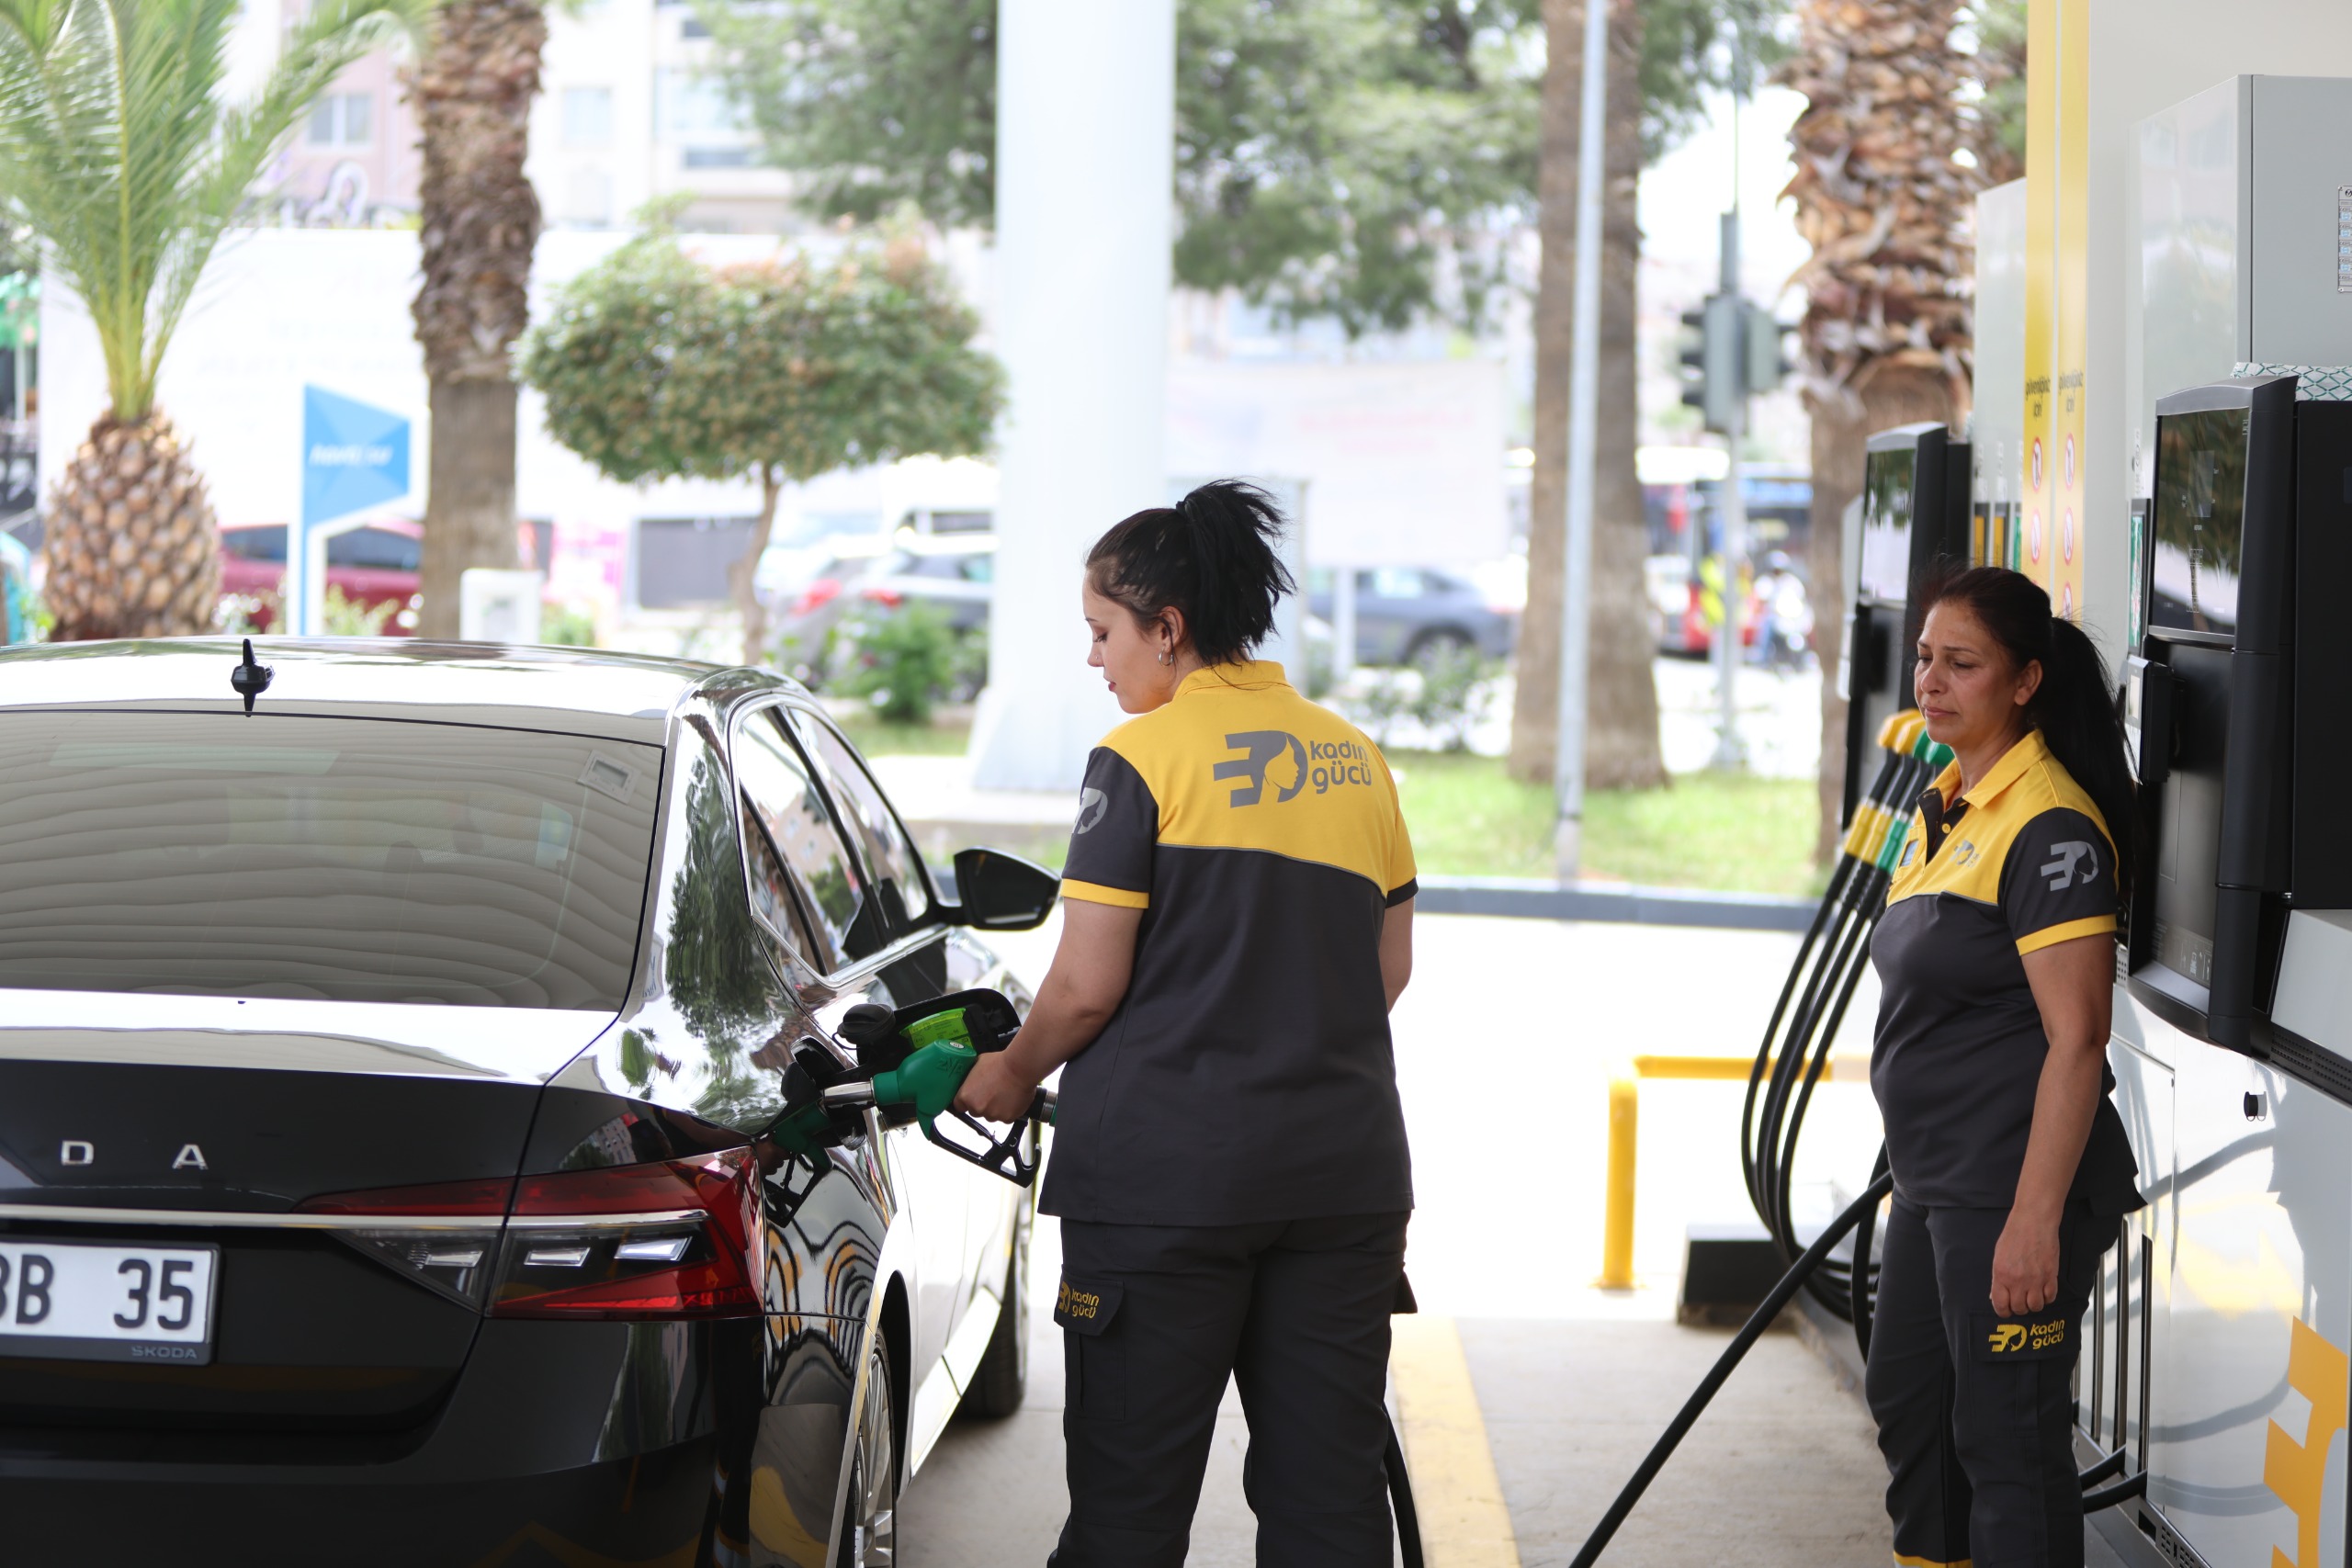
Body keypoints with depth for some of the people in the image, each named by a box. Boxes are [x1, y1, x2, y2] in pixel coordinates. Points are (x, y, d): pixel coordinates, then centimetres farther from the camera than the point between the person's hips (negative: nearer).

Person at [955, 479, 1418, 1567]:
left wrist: (1010, 1077, 7)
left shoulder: (1142, 759, -8)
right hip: (1346, 1170, 6)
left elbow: (1087, 988, -10)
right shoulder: (1355, 761, 11)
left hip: (1165, 1173, -5)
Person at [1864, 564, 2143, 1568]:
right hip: (1933, 1181, 10)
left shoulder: (2050, 827, -18)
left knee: (2006, 1435, -5)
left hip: (2011, 1191, -10)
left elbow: (2075, 1040, -21)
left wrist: (2034, 1219, -25)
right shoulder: (1947, 807, 12)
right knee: (1907, 1405, 21)